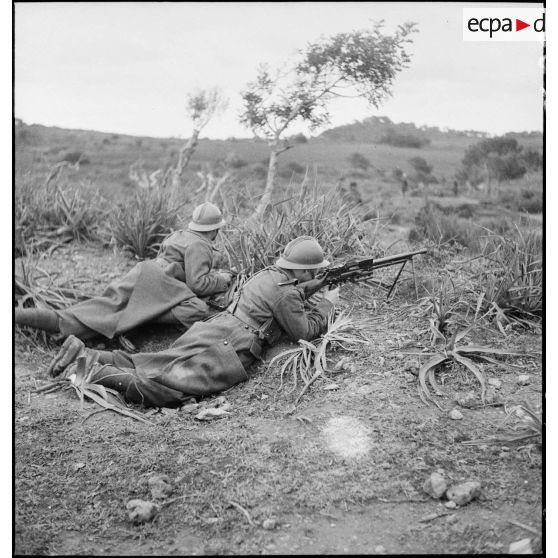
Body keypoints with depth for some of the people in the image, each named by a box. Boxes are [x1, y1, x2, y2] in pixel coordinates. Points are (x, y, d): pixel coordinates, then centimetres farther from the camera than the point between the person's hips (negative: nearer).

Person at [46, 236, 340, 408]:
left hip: (210, 329, 9)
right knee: (169, 384, -19)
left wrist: (314, 286, 40)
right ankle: (95, 373, -24)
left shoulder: (268, 274, 22)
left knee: (155, 365, 6)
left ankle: (85, 353, -1)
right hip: (225, 348, -9)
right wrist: (326, 304, 15)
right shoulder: (285, 292, -7)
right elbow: (305, 331, 1)